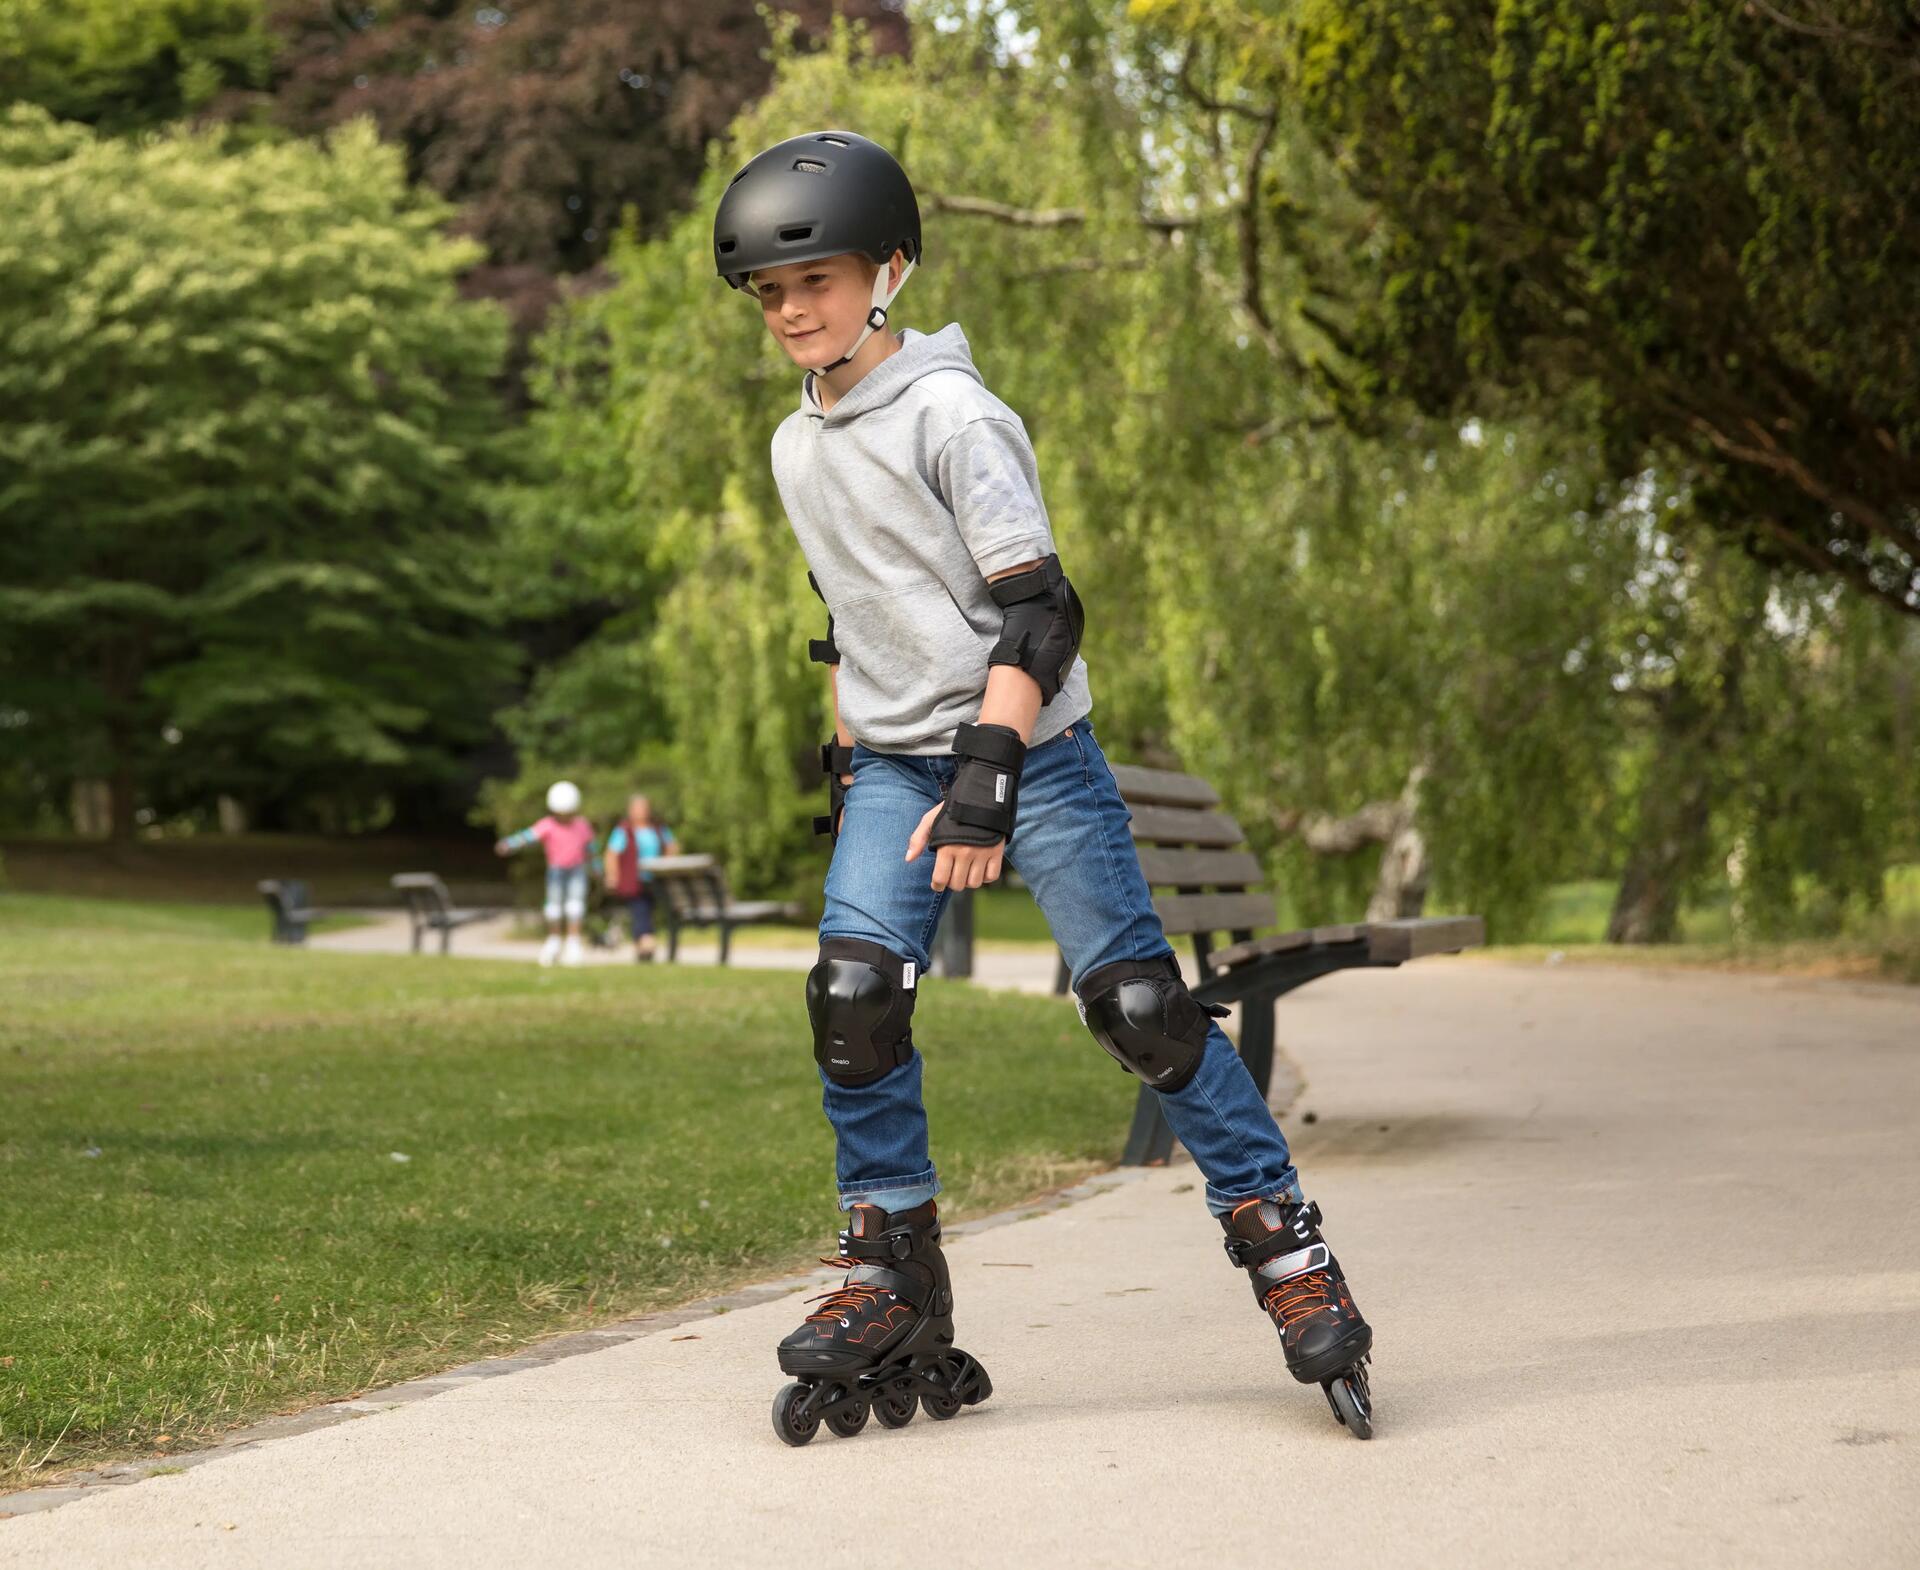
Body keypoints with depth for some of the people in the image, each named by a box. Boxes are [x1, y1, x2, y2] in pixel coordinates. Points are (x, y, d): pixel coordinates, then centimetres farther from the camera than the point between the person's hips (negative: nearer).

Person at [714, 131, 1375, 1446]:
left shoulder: (952, 416, -12)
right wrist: (845, 758, 22)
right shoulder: (797, 449, 11)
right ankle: (893, 1283, -1)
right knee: (853, 990, -12)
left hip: (1029, 747, -6)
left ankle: (1285, 1246, 3)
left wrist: (987, 773, -25)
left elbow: (1036, 611, -17)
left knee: (1138, 1000, -8)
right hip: (895, 763, 6)